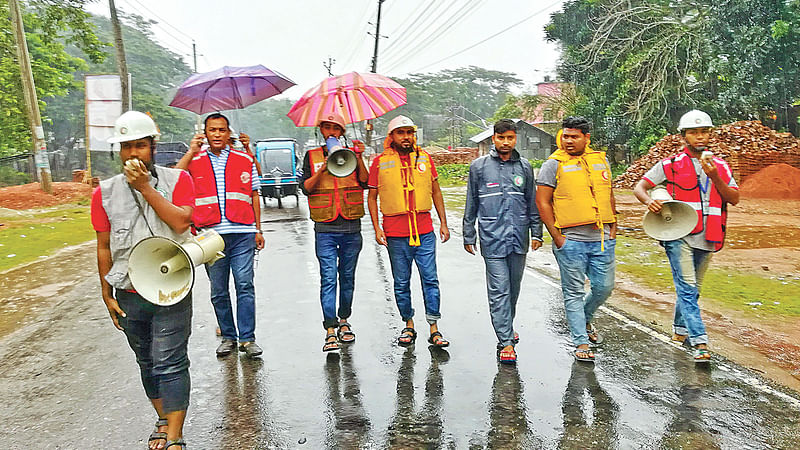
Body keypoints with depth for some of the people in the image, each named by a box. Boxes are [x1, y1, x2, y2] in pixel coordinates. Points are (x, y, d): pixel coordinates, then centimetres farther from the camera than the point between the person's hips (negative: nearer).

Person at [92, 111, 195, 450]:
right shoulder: (105, 192, 5)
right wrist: (107, 294, 7)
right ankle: (163, 419, 35)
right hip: (129, 294, 4)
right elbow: (104, 247, 8)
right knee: (147, 363, 16)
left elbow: (180, 222, -18)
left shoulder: (177, 180, -2)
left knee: (170, 363, -4)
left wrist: (146, 187, -18)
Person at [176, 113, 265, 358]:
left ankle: (247, 338, 3)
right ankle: (228, 337, 19)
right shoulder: (194, 161, 10)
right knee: (218, 291, 6)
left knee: (245, 285, -5)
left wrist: (258, 230, 10)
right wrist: (192, 151, -8)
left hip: (242, 233, -1)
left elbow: (254, 196, 14)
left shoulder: (245, 160, 12)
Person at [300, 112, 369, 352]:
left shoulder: (351, 153, 11)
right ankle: (330, 330, -7)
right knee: (328, 279, -8)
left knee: (347, 277, 11)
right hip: (325, 228, -1)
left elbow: (365, 183, -1)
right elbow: (306, 188, -1)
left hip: (351, 227, 2)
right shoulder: (312, 156, 9)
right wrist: (324, 167, -13)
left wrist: (359, 159, -14)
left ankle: (343, 321, 26)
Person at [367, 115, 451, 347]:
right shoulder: (380, 162, 1)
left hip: (425, 232, 1)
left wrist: (443, 223, 10)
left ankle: (434, 329, 9)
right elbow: (372, 197, 6)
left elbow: (436, 192, 14)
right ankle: (409, 326, 23)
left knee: (430, 280, 1)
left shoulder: (424, 158, 7)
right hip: (395, 234, -1)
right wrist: (377, 228, -3)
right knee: (401, 283, 8)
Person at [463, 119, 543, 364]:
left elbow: (532, 202, 15)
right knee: (499, 290, -6)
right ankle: (506, 342, -3)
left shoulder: (524, 167, 9)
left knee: (514, 287, 14)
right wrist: (468, 236, 5)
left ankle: (507, 327, 35)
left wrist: (536, 233, 10)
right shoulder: (479, 166, 2)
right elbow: (471, 204, 6)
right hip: (492, 237, -3)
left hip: (519, 237, 3)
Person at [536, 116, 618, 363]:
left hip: (602, 240, 5)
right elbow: (542, 201, -6)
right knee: (574, 292, 3)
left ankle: (585, 320, 39)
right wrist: (556, 236, -10)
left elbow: (609, 196, 20)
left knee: (604, 287, 11)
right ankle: (581, 343, 14)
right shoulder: (554, 164, -4)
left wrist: (613, 228, 13)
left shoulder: (600, 160, 11)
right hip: (570, 240, -4)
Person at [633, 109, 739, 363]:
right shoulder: (671, 165, 2)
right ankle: (700, 342, -13)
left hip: (706, 239, 5)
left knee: (692, 288, 16)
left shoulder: (720, 166, 13)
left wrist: (715, 178, -11)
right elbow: (639, 187, 2)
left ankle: (679, 330, 35)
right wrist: (649, 200, -20)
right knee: (687, 288, -12)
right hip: (678, 235, -4)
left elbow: (734, 199, 5)